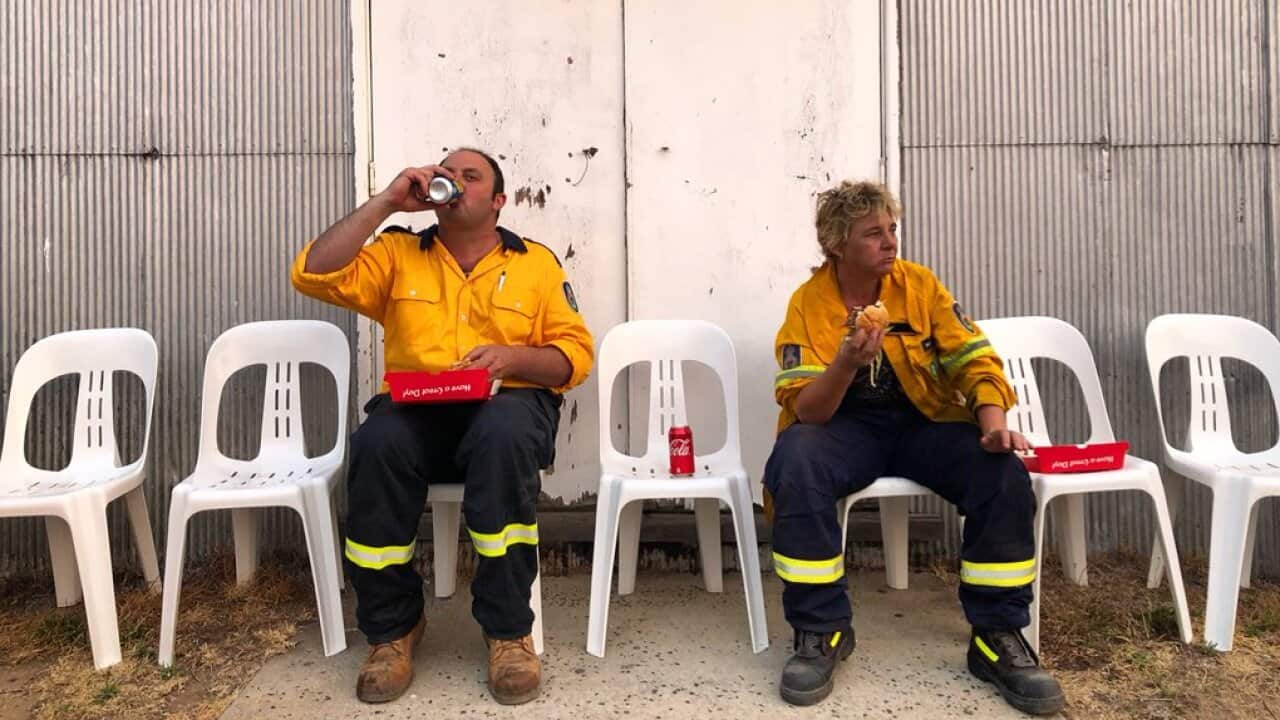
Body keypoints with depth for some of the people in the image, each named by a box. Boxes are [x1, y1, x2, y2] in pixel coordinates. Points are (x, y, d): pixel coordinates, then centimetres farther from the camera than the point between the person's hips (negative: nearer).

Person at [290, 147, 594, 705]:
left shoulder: (536, 262, 12)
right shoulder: (397, 253, 15)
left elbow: (576, 356, 6)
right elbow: (314, 274, -2)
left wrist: (511, 356, -14)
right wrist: (387, 202, -1)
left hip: (507, 406, -1)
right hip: (417, 411, 2)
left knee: (504, 432, -37)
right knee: (377, 441, -33)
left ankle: (509, 629, -20)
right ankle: (392, 627, -11)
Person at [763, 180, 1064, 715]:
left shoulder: (920, 284, -2)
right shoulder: (808, 303, -9)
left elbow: (975, 361, -3)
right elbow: (806, 412, -16)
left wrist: (994, 424, -23)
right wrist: (847, 363, -36)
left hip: (924, 422, 3)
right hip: (845, 427, -2)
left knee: (1003, 473, -24)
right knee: (795, 464, -34)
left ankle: (998, 637, -7)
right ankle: (821, 631, -18)